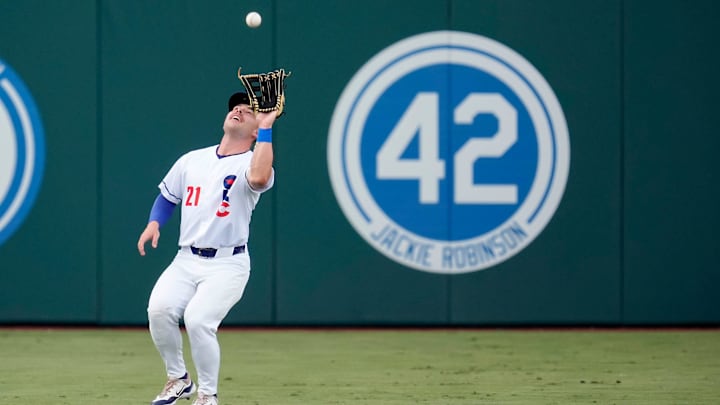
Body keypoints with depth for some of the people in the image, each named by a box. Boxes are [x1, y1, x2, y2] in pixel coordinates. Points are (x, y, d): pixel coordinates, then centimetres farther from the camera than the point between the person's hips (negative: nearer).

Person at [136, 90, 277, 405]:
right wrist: (154, 223, 4)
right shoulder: (193, 160, 12)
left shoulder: (252, 163, -5)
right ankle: (178, 380, 2)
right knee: (159, 308, -21)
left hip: (227, 265, -4)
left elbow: (259, 178, -30)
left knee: (197, 319, -25)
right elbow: (167, 196, 24)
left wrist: (266, 128, -23)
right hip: (186, 261, 4)